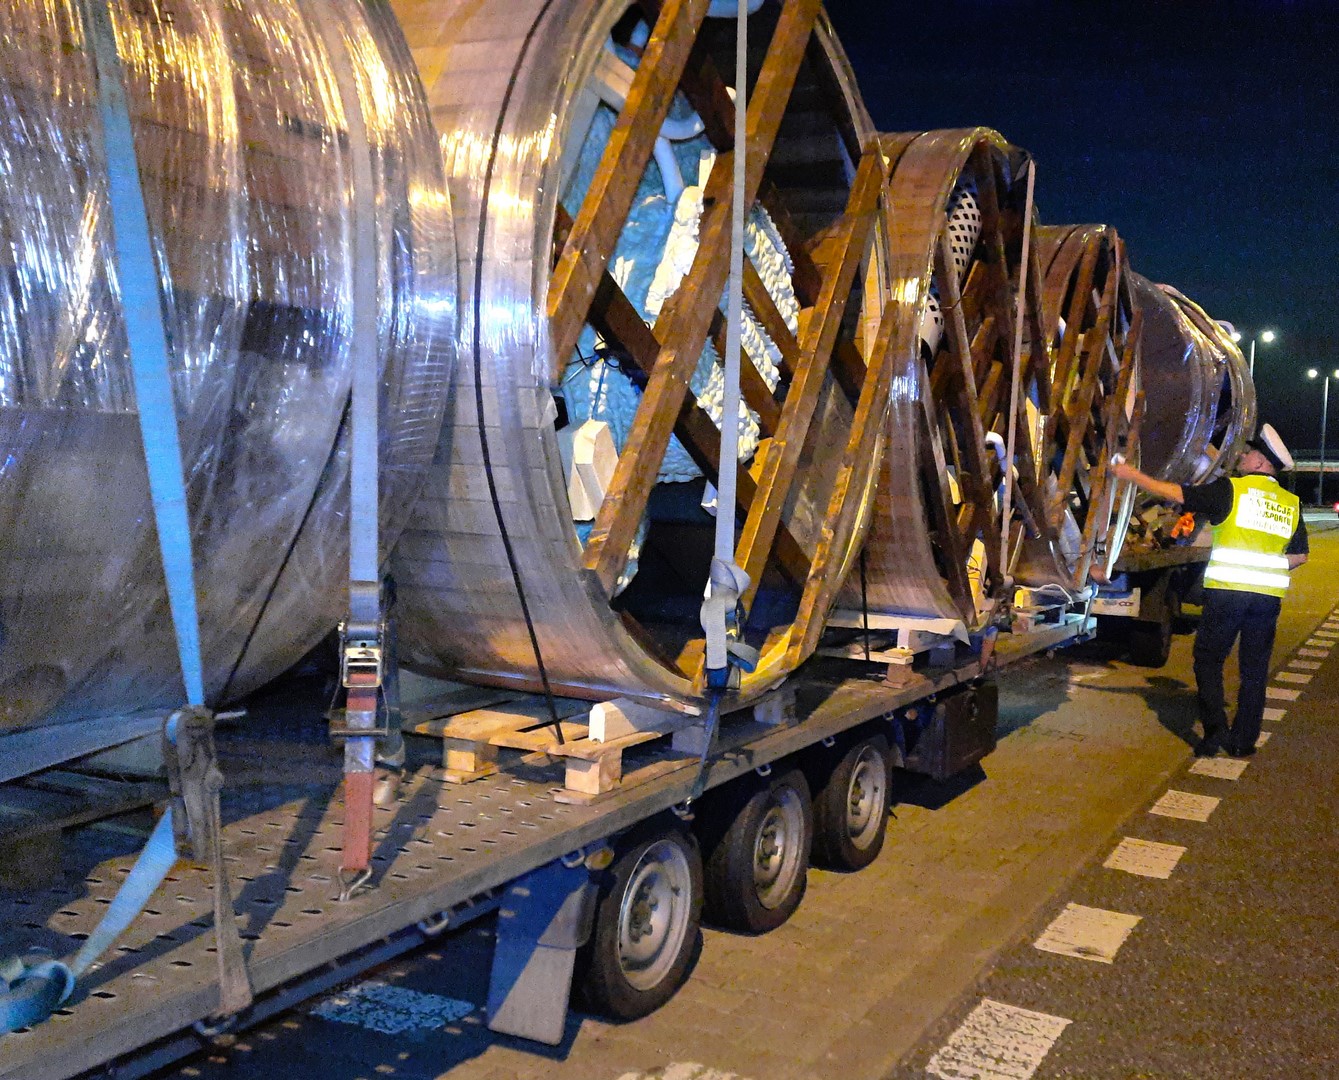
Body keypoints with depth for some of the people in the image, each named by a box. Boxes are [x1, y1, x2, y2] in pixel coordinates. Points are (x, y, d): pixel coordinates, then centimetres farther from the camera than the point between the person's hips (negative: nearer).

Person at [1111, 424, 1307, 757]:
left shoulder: (1230, 489, -4)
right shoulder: (1292, 504, 10)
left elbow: (1177, 493, -3)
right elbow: (1299, 556, 13)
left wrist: (1132, 475, 4)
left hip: (1226, 592, -4)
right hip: (1268, 596, 4)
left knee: (1209, 660, 9)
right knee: (1254, 670, 12)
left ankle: (1215, 732, 1)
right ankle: (1243, 740, 16)